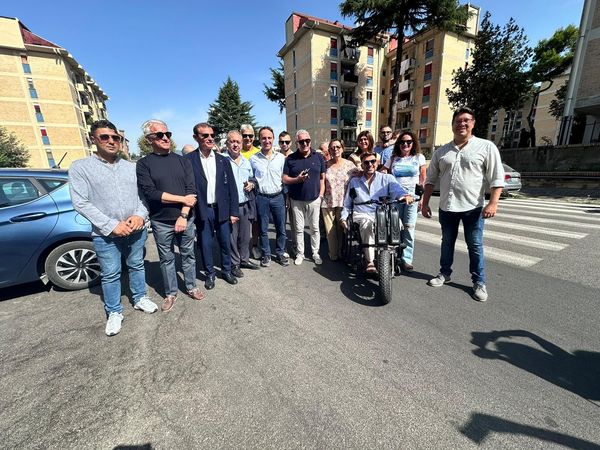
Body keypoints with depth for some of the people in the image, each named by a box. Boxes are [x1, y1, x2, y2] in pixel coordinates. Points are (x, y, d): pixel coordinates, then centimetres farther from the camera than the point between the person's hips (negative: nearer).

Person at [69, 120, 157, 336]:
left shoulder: (132, 167, 7)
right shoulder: (80, 167, -2)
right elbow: (81, 203, -9)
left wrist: (140, 215, -13)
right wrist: (112, 225, -17)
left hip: (137, 230, 3)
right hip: (105, 235, -2)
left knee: (137, 266, 16)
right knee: (110, 274, 8)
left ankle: (140, 299, 35)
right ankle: (114, 312, 25)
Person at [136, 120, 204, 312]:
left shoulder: (182, 160, 4)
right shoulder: (144, 164, -1)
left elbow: (191, 190, -4)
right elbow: (150, 193, -12)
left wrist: (183, 215, -12)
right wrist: (182, 199, -13)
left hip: (185, 219, 2)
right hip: (161, 222, -1)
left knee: (188, 255, 13)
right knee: (166, 259, 11)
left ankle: (191, 287, 30)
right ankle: (170, 293, 28)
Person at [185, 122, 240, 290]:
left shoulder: (223, 160, 5)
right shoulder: (188, 159, -3)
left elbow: (232, 187, 4)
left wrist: (233, 212, 0)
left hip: (222, 209, 2)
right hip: (202, 210, -2)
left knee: (225, 242, 12)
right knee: (205, 244, 9)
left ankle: (226, 270, 32)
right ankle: (210, 274, 29)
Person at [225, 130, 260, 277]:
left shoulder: (246, 161, 14)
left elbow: (253, 178, 23)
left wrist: (252, 184, 2)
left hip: (246, 205, 6)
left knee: (245, 235, 15)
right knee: (231, 237, 5)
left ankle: (244, 259, 33)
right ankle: (234, 264, 21)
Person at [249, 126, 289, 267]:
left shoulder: (281, 157, 3)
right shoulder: (253, 158, 0)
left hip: (278, 197, 1)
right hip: (261, 198, -1)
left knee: (281, 229, 8)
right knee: (263, 229, 9)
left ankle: (280, 253, 25)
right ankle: (265, 255, 25)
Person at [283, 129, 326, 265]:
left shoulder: (318, 157, 6)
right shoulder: (290, 159, 3)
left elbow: (322, 178, 8)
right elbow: (285, 179, 2)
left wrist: (321, 194, -2)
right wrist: (297, 179, -16)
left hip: (314, 199, 0)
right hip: (296, 200, 0)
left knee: (314, 228, 7)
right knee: (298, 228, 8)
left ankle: (315, 253, 22)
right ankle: (300, 253, 22)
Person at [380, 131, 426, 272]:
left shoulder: (419, 157, 10)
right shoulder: (393, 158, 14)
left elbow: (423, 179, 8)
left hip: (412, 195, -1)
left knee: (408, 228, -4)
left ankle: (406, 259, 3)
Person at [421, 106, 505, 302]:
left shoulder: (486, 147, -1)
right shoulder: (441, 151, 8)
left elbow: (496, 178, -6)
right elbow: (431, 180, 10)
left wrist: (493, 203, -17)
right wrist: (425, 203, 5)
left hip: (473, 207, -3)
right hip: (446, 207, 3)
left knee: (475, 246, 5)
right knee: (447, 242, 15)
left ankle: (479, 283, 20)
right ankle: (444, 274, 30)